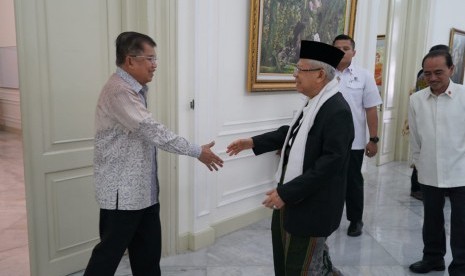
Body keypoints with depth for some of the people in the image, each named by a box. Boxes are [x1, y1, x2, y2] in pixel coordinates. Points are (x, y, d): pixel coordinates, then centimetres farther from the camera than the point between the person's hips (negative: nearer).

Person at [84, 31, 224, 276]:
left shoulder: (135, 90, 11)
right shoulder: (119, 91, -20)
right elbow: (152, 131, -25)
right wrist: (197, 152, -19)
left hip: (143, 189, 9)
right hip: (122, 191, -9)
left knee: (148, 251, 17)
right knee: (110, 252, 6)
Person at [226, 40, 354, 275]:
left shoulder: (338, 111, -25)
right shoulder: (312, 102, 4)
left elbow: (330, 164, -28)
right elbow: (291, 133, 16)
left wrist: (287, 192, -27)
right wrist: (253, 142, 9)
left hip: (312, 205, -9)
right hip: (290, 196, 9)